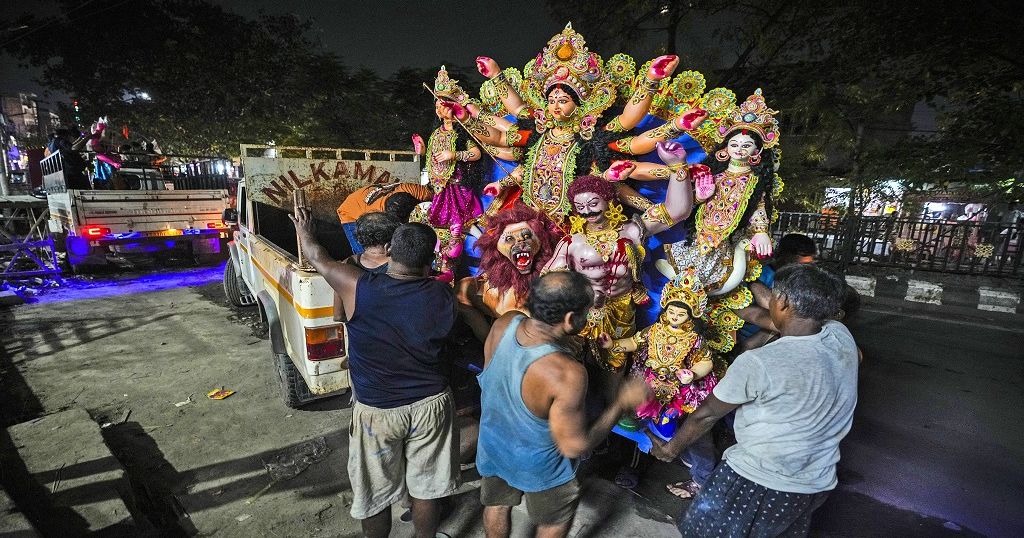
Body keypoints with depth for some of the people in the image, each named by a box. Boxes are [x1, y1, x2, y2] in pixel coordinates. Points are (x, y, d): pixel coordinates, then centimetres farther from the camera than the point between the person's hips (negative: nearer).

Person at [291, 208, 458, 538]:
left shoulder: (359, 288, -20)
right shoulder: (442, 296, -15)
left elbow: (319, 259, -2)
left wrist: (304, 231, 19)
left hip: (376, 411, -1)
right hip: (431, 404, 2)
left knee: (375, 494, 22)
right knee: (426, 486, 21)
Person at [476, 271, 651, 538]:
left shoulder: (504, 323, -24)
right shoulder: (567, 373, -41)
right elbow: (575, 446, -28)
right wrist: (623, 402, -20)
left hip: (492, 445, 6)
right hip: (537, 466, -5)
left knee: (497, 504, 33)